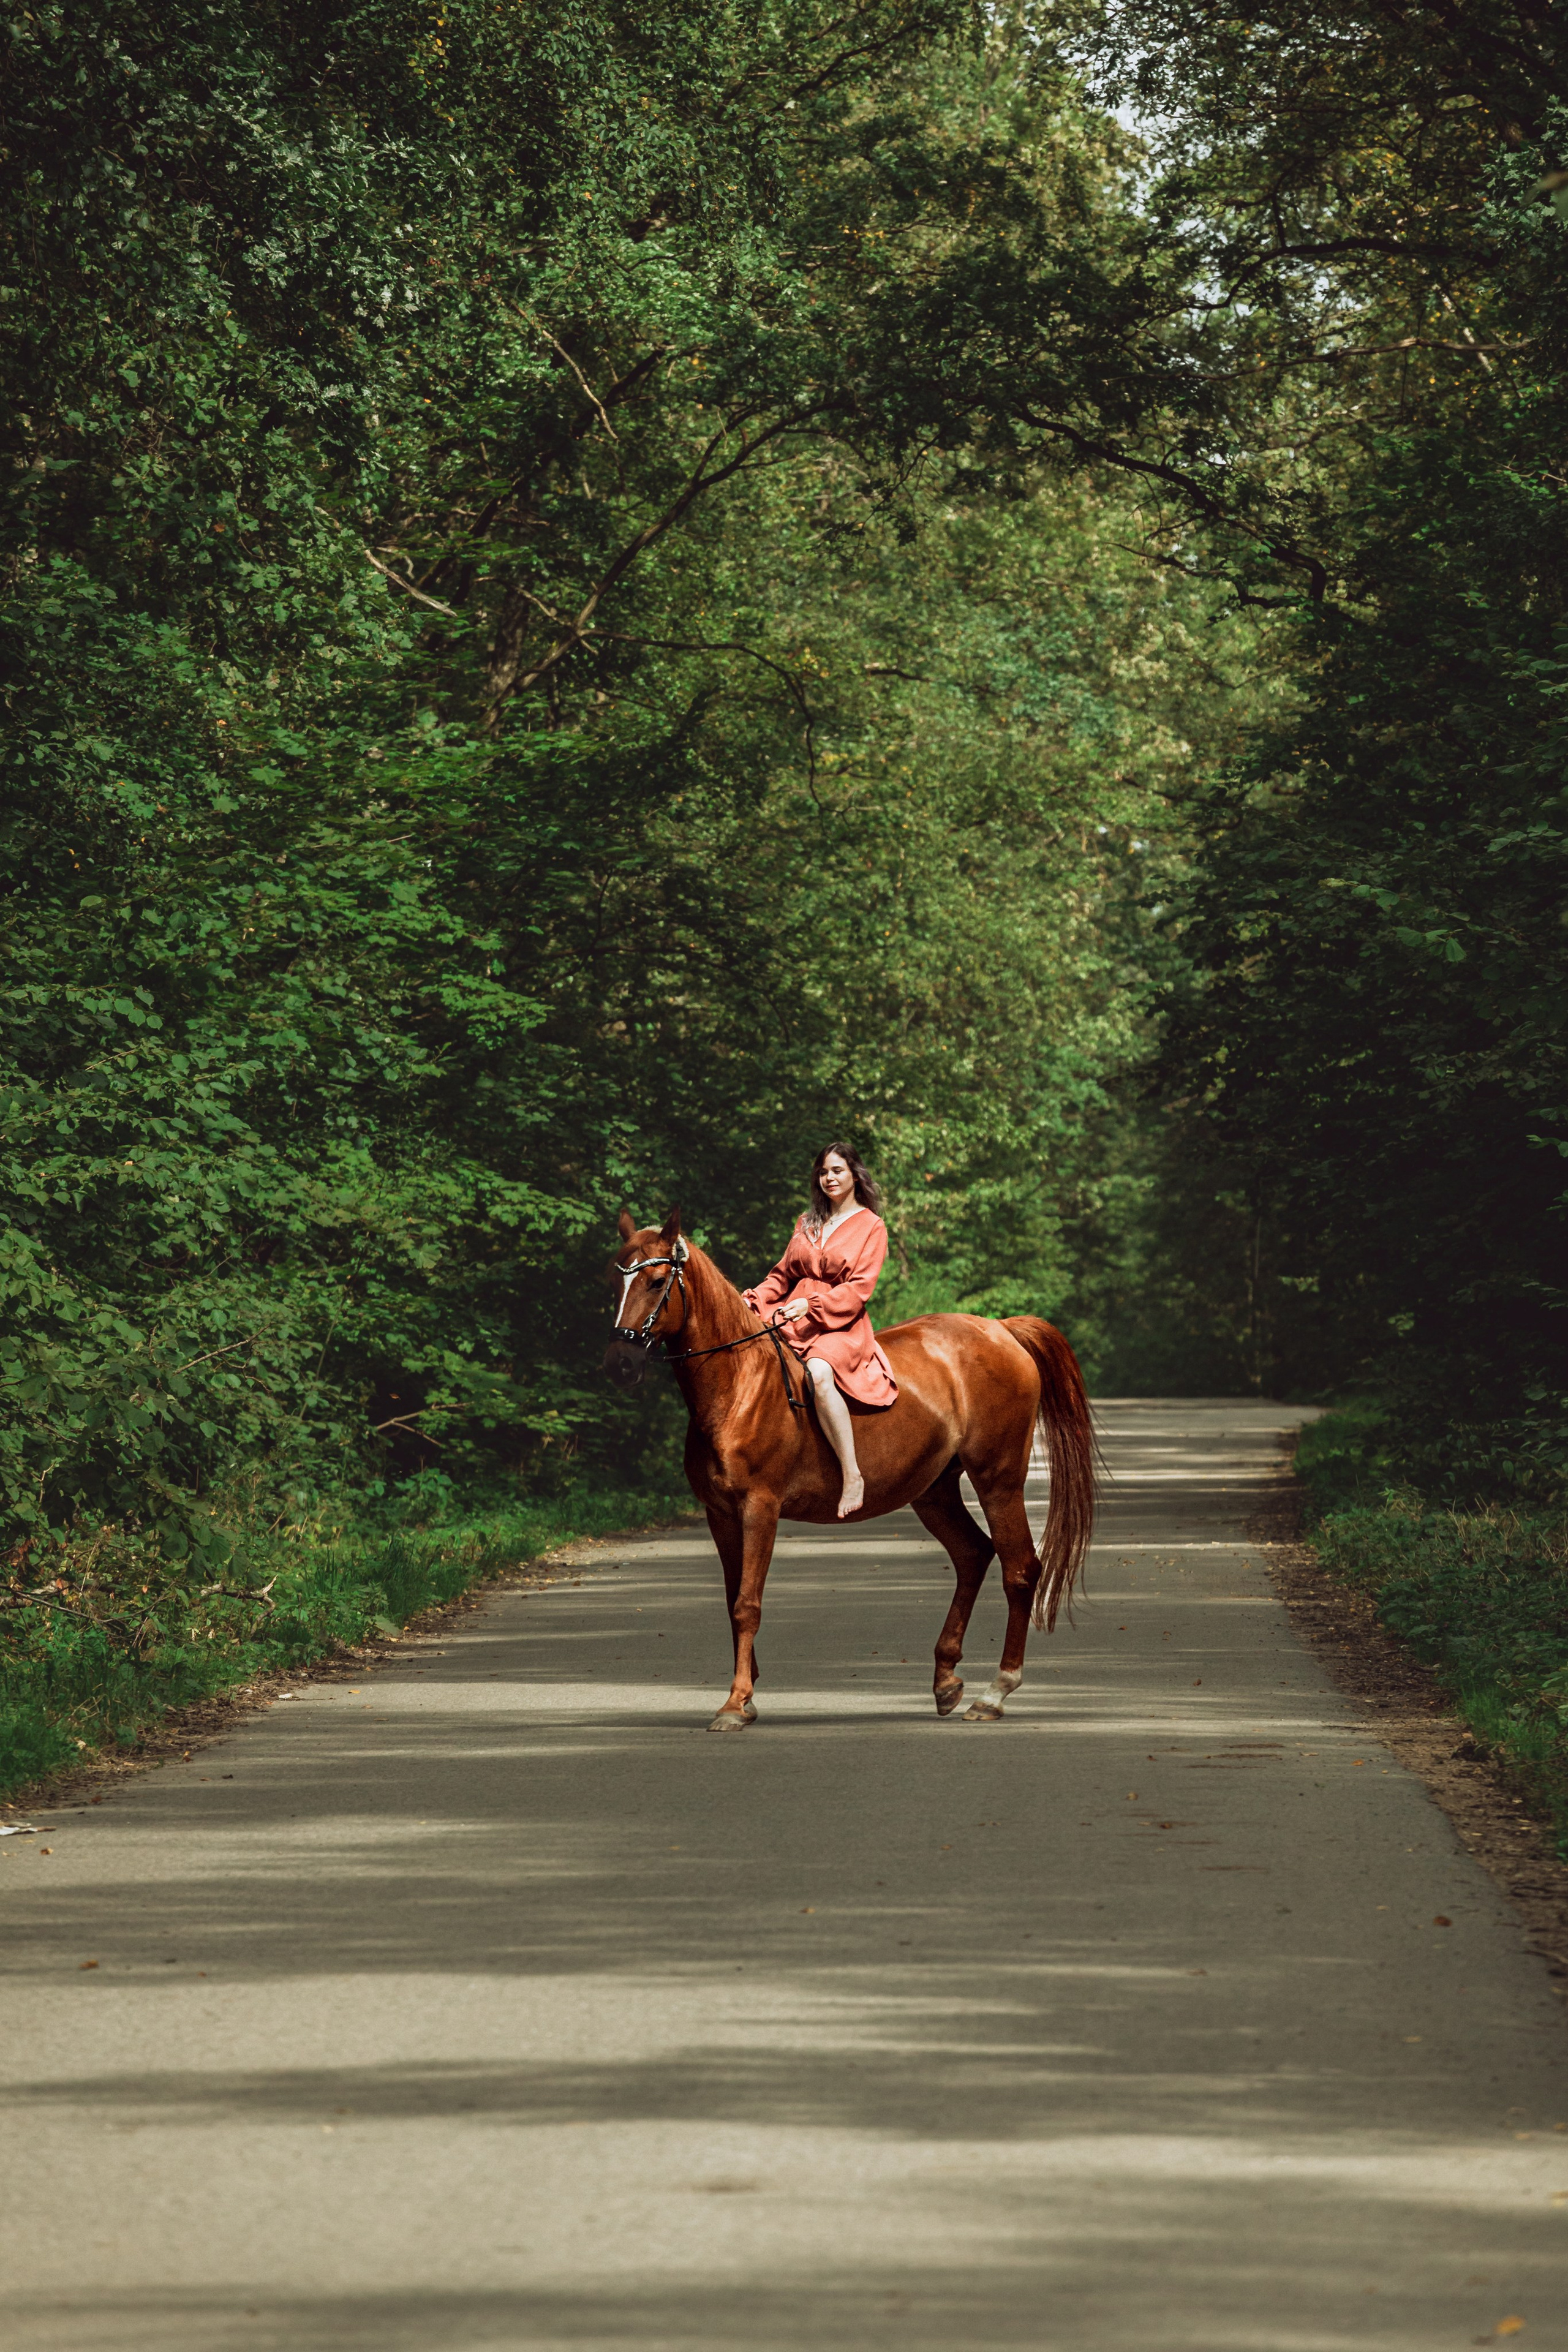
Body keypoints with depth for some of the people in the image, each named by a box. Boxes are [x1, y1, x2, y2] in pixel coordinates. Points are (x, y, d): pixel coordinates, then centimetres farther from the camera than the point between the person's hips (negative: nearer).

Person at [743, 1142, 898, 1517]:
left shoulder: (871, 1227, 3)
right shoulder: (807, 1223, 20)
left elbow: (859, 1289, -7)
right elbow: (783, 1274, 21)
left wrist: (812, 1304, -20)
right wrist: (754, 1299, 1)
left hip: (842, 1323, -6)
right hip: (792, 1317, 6)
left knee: (819, 1372, -38)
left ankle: (853, 1476, -38)